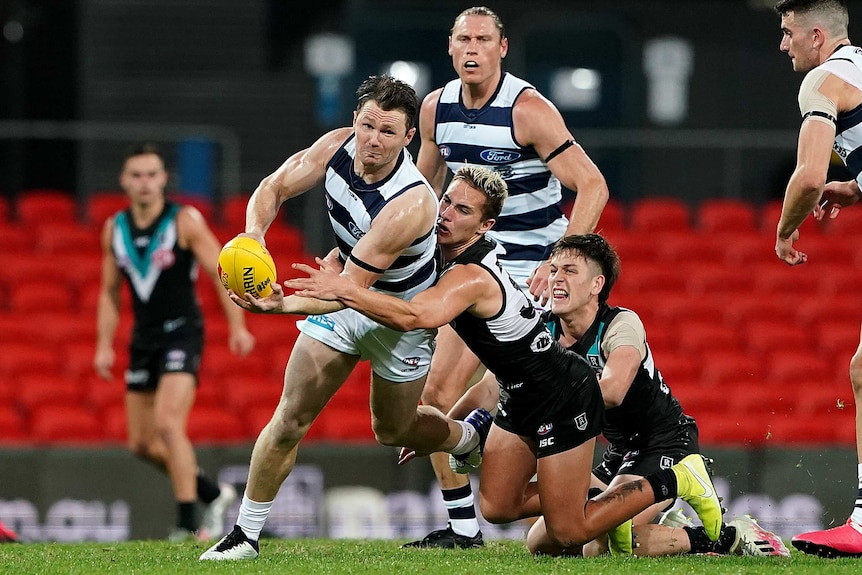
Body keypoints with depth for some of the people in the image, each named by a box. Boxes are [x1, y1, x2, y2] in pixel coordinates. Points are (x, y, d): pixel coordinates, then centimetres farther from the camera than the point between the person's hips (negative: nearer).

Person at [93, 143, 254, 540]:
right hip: (144, 339, 6)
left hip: (182, 333, -6)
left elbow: (221, 273, -9)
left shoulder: (186, 221, -8)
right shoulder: (114, 229, 6)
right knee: (141, 443, 6)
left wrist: (237, 327, -18)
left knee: (168, 424, -22)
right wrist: (104, 346, 8)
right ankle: (213, 494, 26)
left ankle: (189, 523, -17)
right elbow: (110, 291, 15)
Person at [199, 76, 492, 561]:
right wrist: (254, 233, -28)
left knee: (393, 430, 16)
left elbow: (353, 288, -35)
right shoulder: (337, 147, -18)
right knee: (291, 419, -3)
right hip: (343, 297, 4)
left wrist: (285, 306, -49)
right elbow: (274, 188, -6)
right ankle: (246, 535, 5)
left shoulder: (411, 205, -36)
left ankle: (474, 435, 47)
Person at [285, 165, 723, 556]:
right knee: (497, 507, 8)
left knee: (566, 534, -1)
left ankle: (674, 481, 12)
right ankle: (597, 500, 25)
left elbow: (412, 316, -51)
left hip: (564, 401, -9)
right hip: (522, 399, 9)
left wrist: (343, 291, -53)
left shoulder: (469, 277, -31)